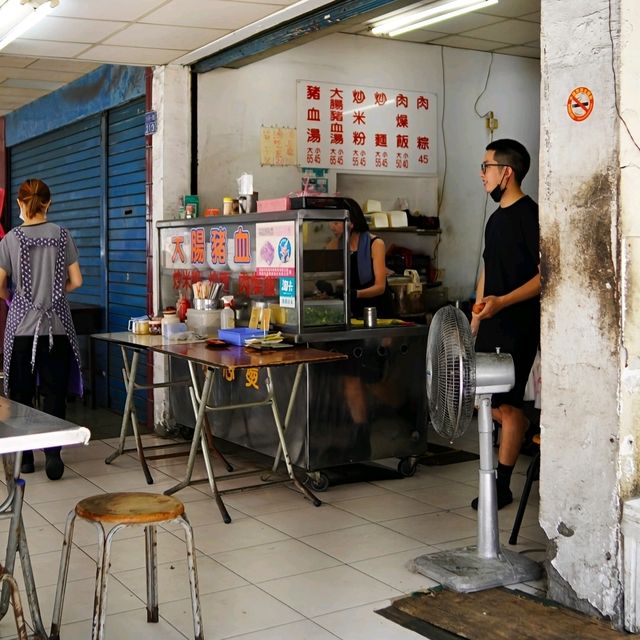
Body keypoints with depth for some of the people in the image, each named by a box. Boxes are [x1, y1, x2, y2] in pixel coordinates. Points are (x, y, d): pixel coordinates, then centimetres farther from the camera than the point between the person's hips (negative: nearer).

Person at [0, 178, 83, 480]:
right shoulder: (62, 235, -1)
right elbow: (76, 281, 1)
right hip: (57, 326, 1)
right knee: (54, 392, 3)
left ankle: (25, 457, 17)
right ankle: (53, 454, -8)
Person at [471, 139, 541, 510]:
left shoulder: (529, 214, -11)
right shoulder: (496, 219, 16)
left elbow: (545, 274, -17)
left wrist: (502, 302, -26)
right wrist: (475, 321, 20)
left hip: (519, 326, -8)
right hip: (492, 326, 9)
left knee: (505, 405, -4)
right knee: (491, 403, 10)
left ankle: (501, 485, 6)